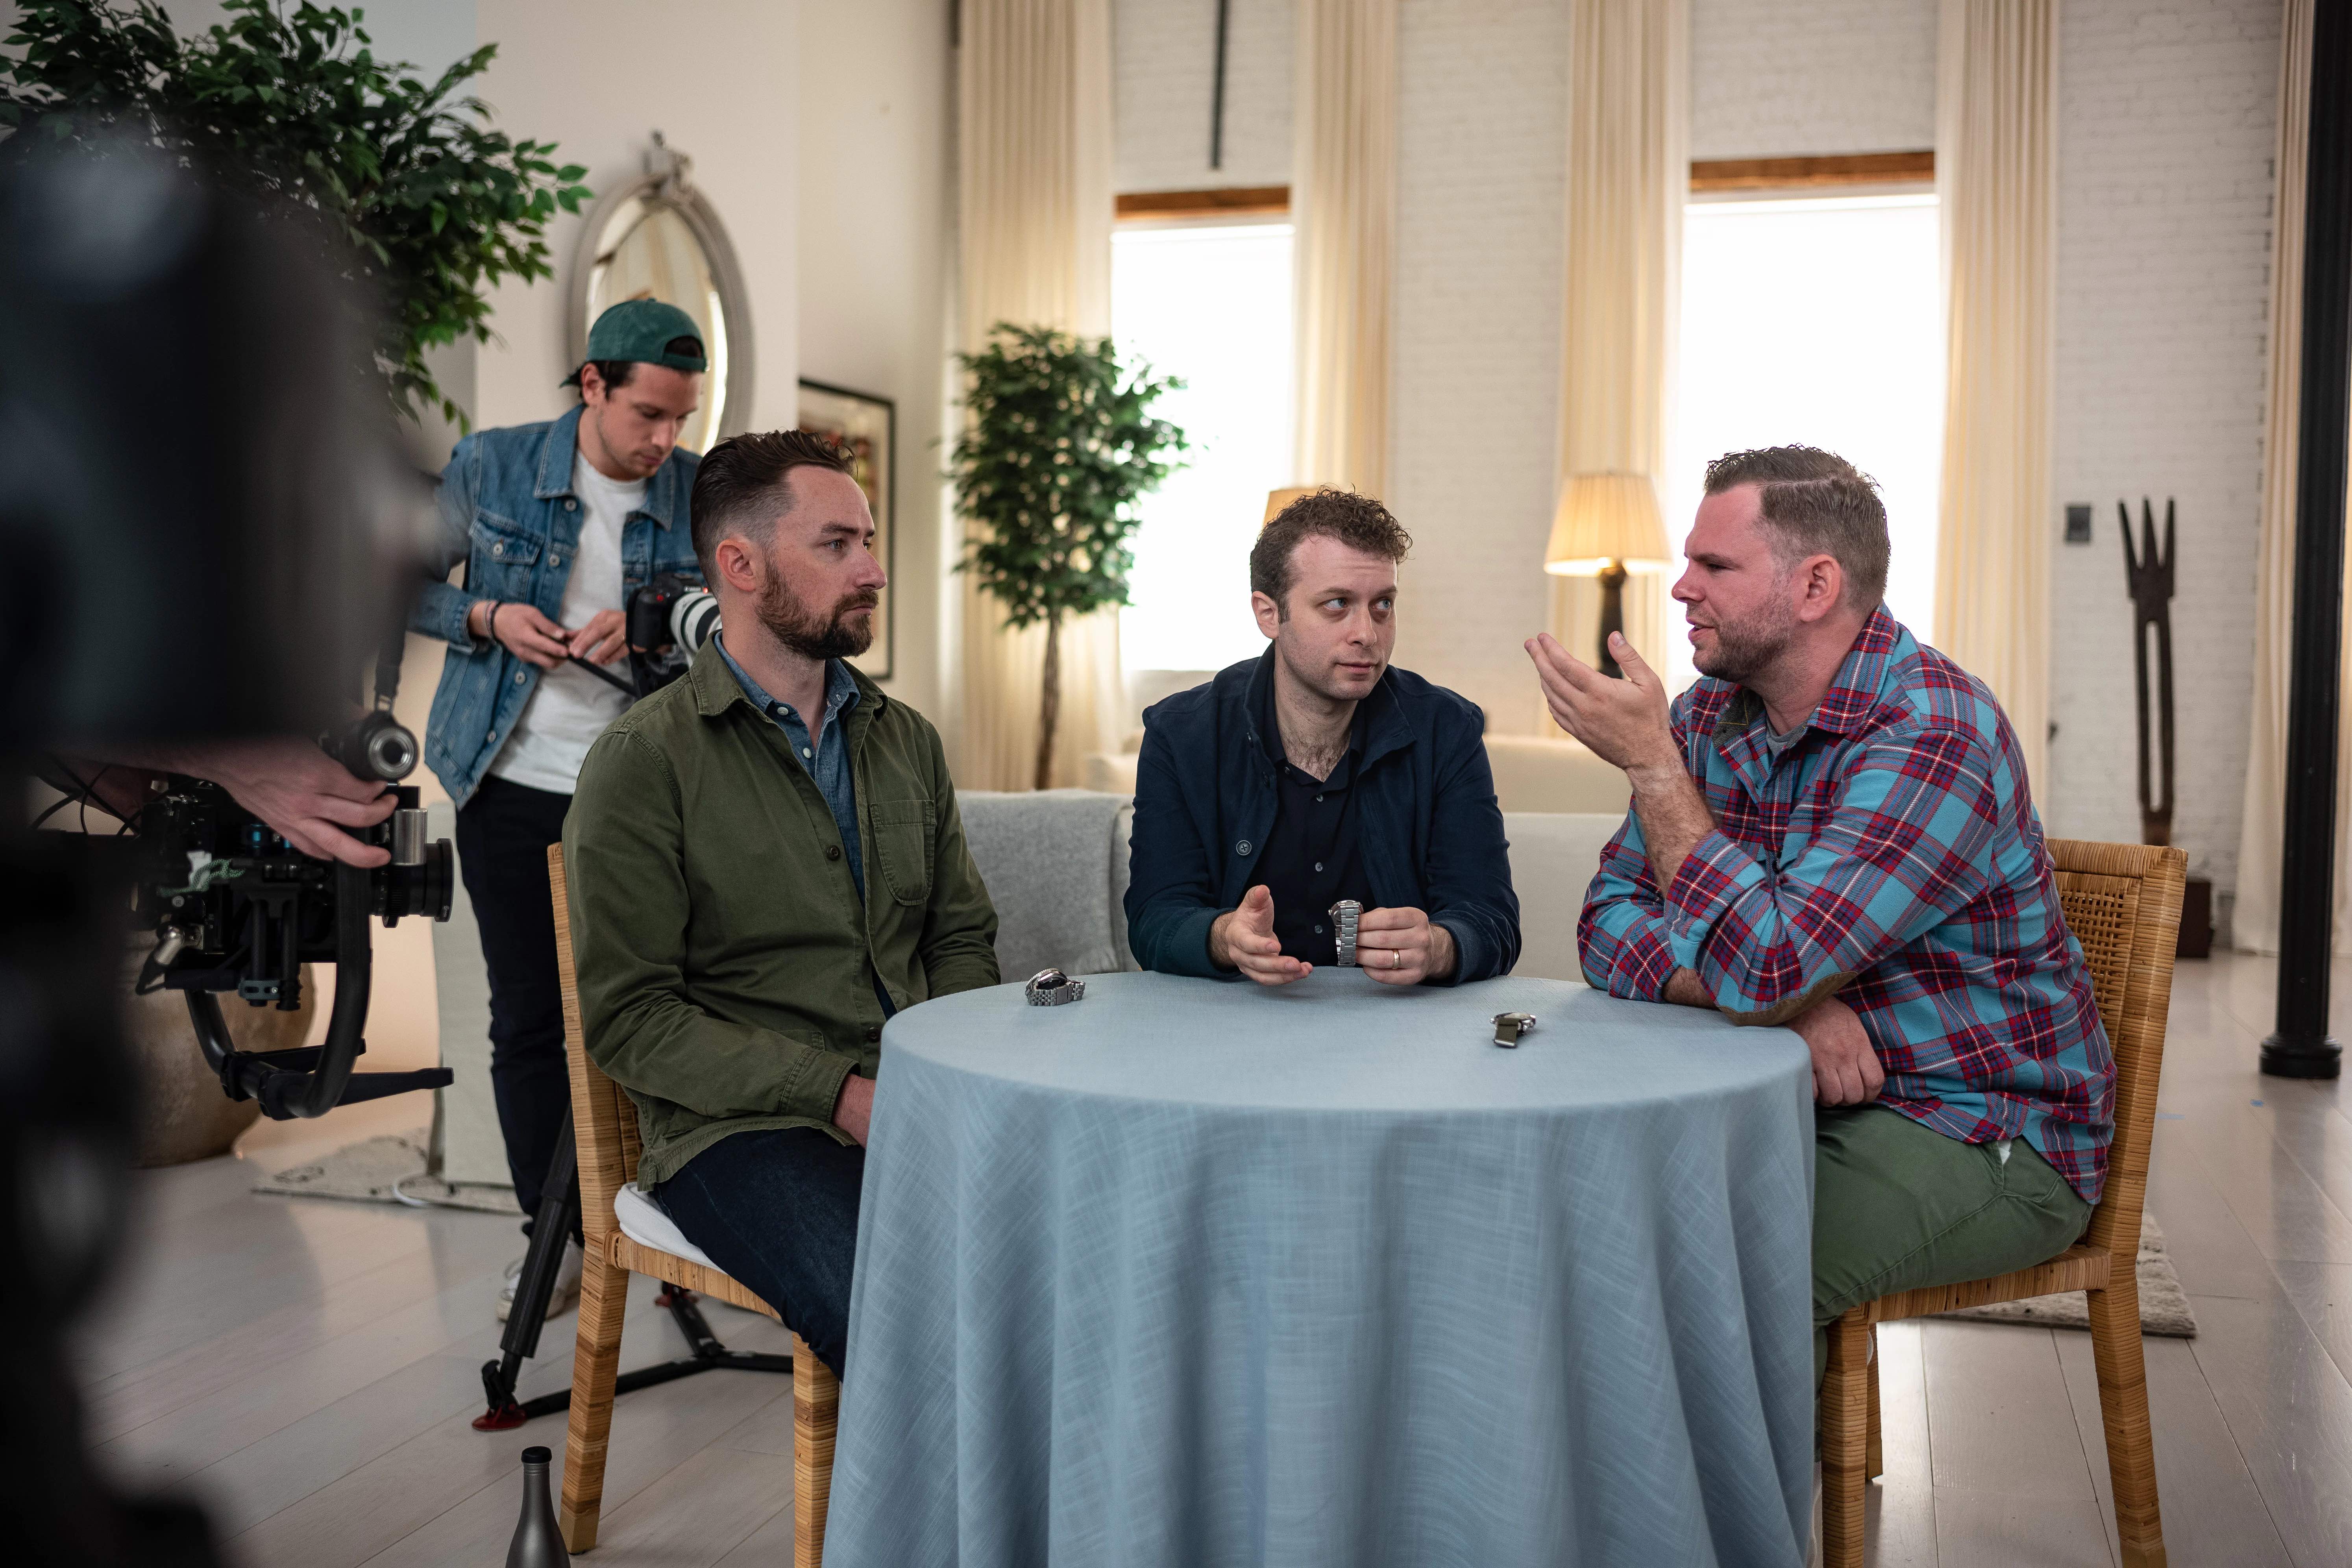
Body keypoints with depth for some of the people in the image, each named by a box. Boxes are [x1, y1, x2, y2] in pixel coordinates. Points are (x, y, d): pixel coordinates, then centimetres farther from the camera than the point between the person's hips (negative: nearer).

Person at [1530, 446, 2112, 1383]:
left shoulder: (1933, 734, -22)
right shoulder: (1713, 716, 3)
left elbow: (1763, 968, -30)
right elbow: (1613, 925, -1)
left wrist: (1650, 762, -23)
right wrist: (1793, 1000, -19)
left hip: (1985, 1135, -7)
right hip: (1807, 1097, 7)